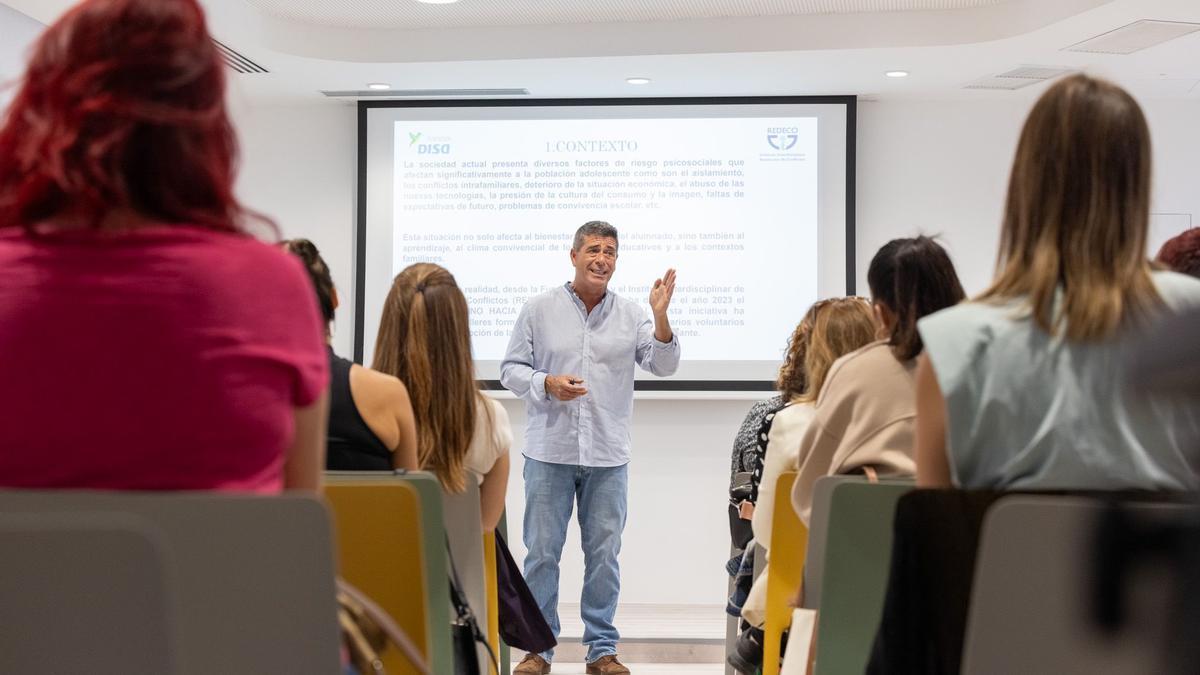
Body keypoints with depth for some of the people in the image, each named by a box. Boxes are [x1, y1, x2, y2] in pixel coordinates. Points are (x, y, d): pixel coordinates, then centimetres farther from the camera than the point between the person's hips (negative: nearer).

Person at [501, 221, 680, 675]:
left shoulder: (630, 314, 5)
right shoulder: (540, 309, 2)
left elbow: (663, 365, -4)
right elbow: (511, 368, 4)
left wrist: (661, 317, -19)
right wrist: (547, 383, -15)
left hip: (608, 455, 1)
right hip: (550, 451, -1)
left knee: (604, 553, 6)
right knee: (542, 551, 4)